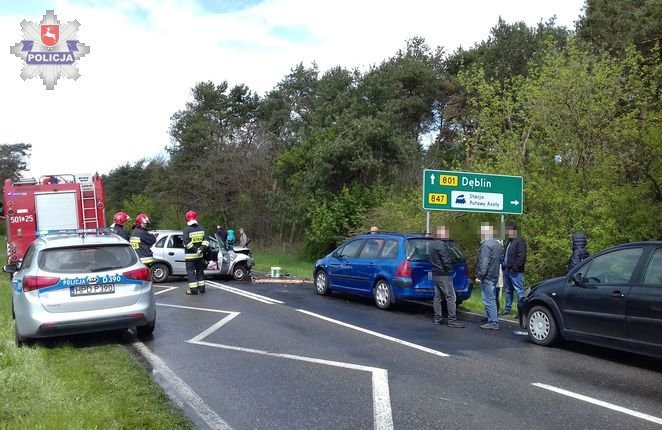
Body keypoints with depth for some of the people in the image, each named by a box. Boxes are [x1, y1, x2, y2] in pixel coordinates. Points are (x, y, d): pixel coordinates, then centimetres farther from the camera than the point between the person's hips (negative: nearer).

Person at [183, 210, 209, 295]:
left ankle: (193, 289, -3)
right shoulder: (201, 228, 6)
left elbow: (186, 242, -20)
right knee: (200, 270, 16)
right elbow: (205, 240, 1)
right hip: (200, 255, 5)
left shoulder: (186, 229, -11)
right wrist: (202, 248, -5)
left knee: (190, 271, 0)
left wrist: (195, 249, -16)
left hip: (190, 255, -5)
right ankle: (201, 287, 20)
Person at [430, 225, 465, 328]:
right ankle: (452, 320, -6)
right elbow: (446, 262, -20)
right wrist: (450, 270, -4)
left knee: (438, 296, 13)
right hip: (444, 275, -10)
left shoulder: (432, 244, 13)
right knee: (450, 297, -6)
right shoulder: (442, 245, -18)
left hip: (435, 274, 10)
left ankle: (437, 318, 17)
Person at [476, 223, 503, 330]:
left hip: (487, 277, -10)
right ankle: (492, 320, 20)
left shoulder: (486, 245, -16)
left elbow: (484, 262, -21)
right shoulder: (498, 244, 15)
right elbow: (500, 260, 21)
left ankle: (493, 323, -5)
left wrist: (479, 276, -18)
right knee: (491, 299, 15)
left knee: (488, 300, -6)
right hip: (495, 276, 10)